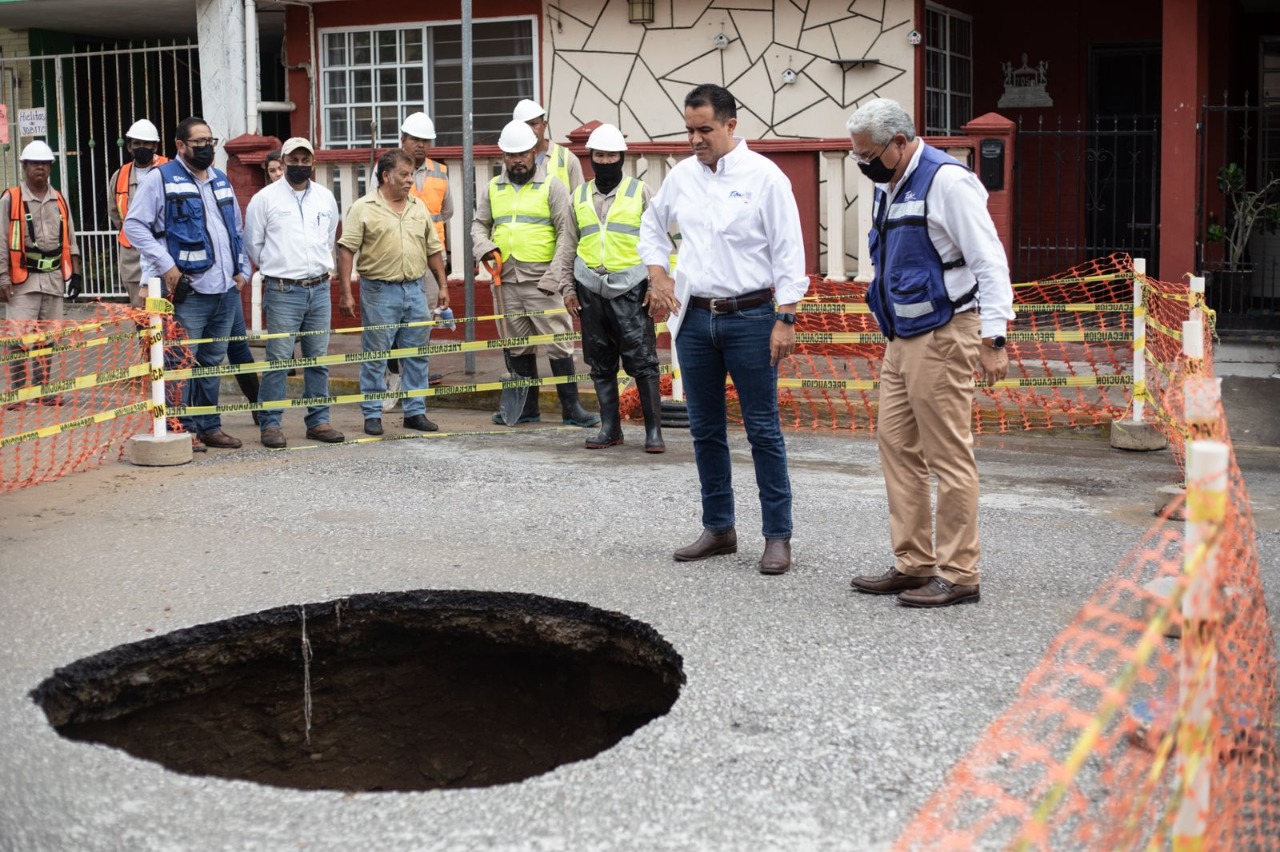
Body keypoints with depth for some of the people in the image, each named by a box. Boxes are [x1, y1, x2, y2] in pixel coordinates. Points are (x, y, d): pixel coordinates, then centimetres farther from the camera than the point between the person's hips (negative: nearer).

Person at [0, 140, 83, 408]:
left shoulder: (60, 200, 13)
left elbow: (70, 240, 19)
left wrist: (75, 272, 12)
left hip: (54, 278, 5)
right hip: (23, 278, -5)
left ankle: (42, 389, 17)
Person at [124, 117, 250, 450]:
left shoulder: (221, 181, 18)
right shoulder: (161, 178, -3)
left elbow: (238, 230, 26)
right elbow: (134, 224, -8)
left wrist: (242, 269, 14)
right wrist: (166, 265, -14)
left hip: (226, 291, 7)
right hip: (189, 291, -6)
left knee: (212, 362, 13)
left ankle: (210, 426, 20)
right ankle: (183, 429, 2)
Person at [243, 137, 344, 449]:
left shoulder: (326, 198, 11)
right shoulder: (265, 198, -2)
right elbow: (253, 244, 5)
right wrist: (278, 267, 11)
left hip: (319, 289, 4)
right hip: (283, 292, -4)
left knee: (318, 359, 8)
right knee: (278, 360, -5)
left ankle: (318, 421, 15)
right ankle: (270, 424, 1)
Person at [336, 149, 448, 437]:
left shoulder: (419, 207, 12)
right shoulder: (364, 208, -4)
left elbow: (434, 250, 16)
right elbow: (346, 250, -7)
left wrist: (442, 286, 12)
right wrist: (345, 292, -12)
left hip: (415, 290, 5)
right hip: (380, 292, -5)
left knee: (416, 356, 8)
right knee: (375, 357, 1)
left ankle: (415, 412, 17)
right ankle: (372, 414, 9)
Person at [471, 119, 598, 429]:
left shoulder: (551, 186, -1)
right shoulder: (494, 189, 13)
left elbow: (567, 235, -6)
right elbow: (479, 224, 21)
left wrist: (564, 281, -15)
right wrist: (486, 247, -3)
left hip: (542, 279, -5)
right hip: (508, 279, 5)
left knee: (558, 342, -5)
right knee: (518, 345, 11)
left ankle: (571, 407, 1)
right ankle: (526, 407, 20)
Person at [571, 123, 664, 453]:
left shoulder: (640, 192, 3)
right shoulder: (578, 196, 13)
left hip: (630, 289, -4)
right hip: (591, 289, 4)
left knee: (642, 360, -7)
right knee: (600, 362, 7)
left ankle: (654, 431, -3)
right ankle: (610, 428, 16)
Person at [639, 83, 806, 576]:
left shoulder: (764, 177, -7)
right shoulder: (682, 175, 8)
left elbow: (788, 252, -8)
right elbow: (652, 227, 24)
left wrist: (786, 319, -13)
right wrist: (658, 277, 9)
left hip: (749, 317, -5)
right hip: (694, 317, 5)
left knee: (763, 429, -2)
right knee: (705, 429, 11)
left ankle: (777, 536, 5)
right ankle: (718, 529, 23)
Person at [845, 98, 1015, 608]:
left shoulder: (946, 181, -13)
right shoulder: (889, 188, 15)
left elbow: (989, 260, -16)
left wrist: (992, 339, -20)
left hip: (942, 337, -10)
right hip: (902, 338, 10)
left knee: (948, 456, -5)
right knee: (896, 446, 10)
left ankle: (958, 576, 3)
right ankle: (913, 565, 18)